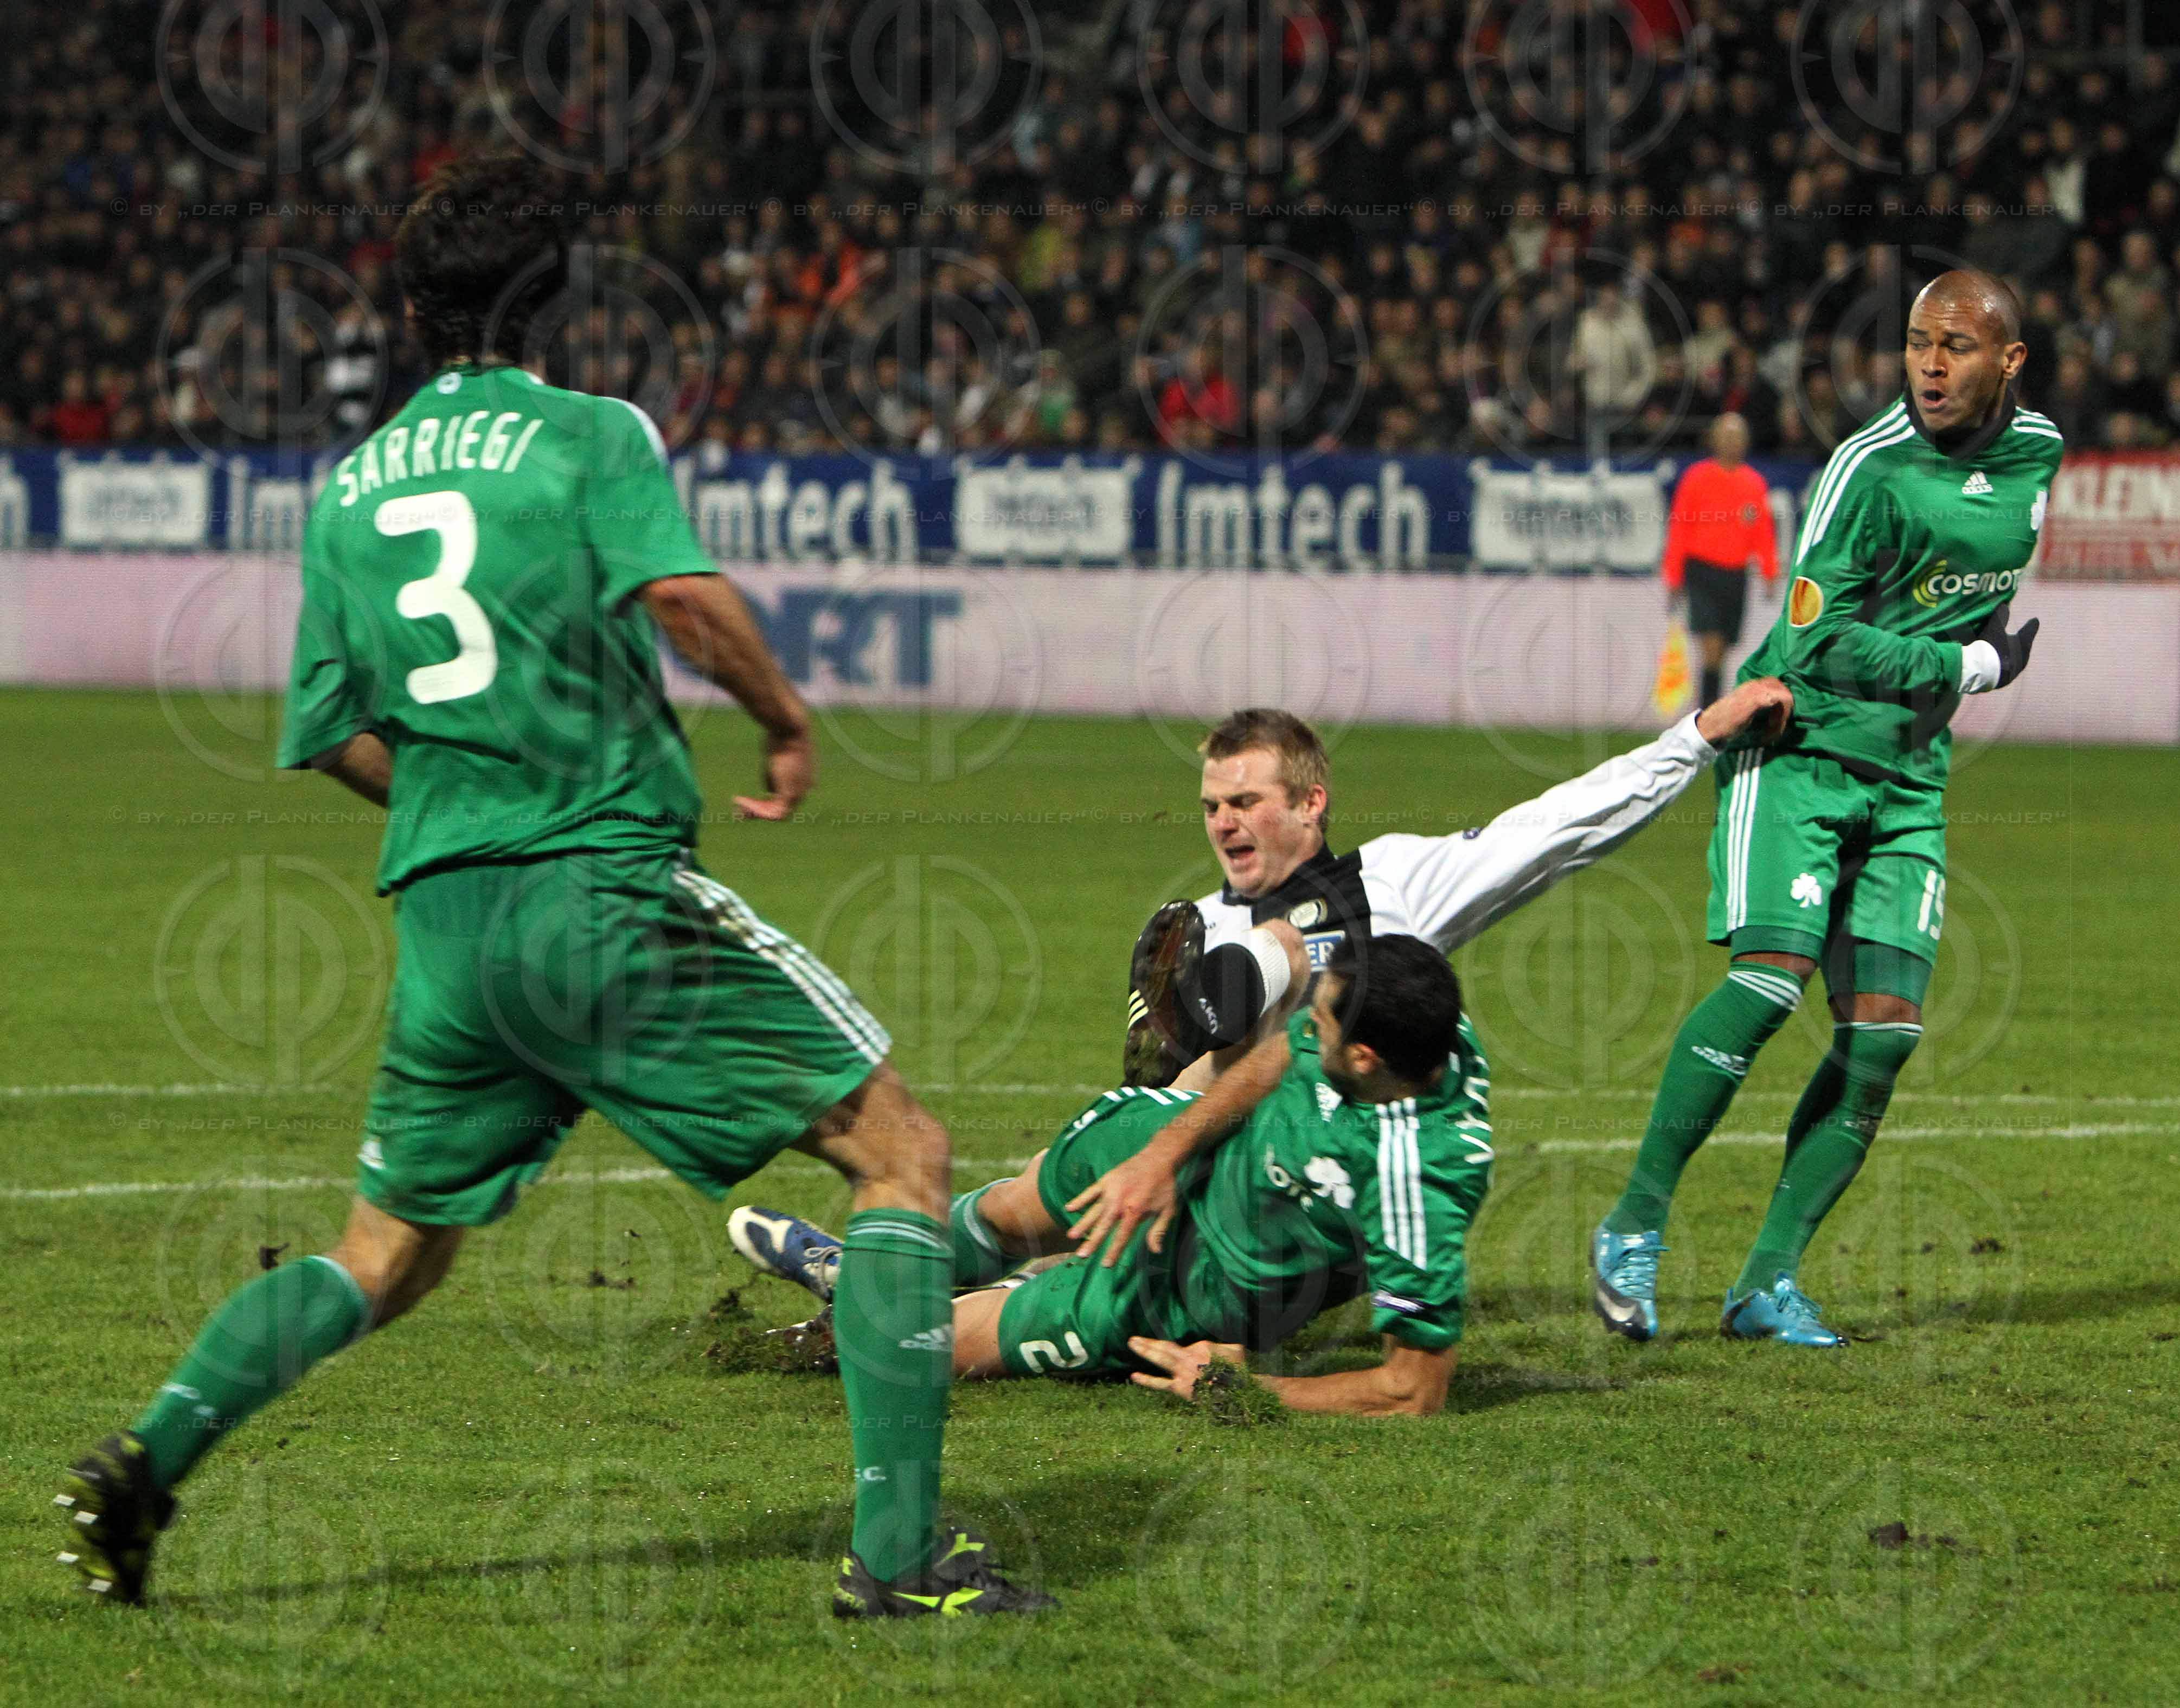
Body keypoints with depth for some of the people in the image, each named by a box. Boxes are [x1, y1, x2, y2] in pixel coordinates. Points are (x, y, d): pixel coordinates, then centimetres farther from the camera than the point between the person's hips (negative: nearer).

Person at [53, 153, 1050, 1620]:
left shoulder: (350, 489, 14)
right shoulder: (590, 434, -2)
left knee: (389, 1254, 22)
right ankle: (898, 1547, -8)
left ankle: (148, 1457, 2)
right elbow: (683, 592, -21)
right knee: (902, 1153, 2)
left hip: (443, 921, 6)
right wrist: (786, 720, -5)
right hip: (611, 890, -6)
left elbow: (335, 735, 17)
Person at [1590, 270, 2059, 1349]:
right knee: (1773, 977, -23)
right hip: (1798, 749, -6)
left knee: (1885, 1030, -5)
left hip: (1908, 780, 6)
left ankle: (1770, 1280, 1)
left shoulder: (2036, 452, 5)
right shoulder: (1873, 469, -16)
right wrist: (1968, 666, -14)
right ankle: (1634, 1226, -12)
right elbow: (1814, 643, -18)